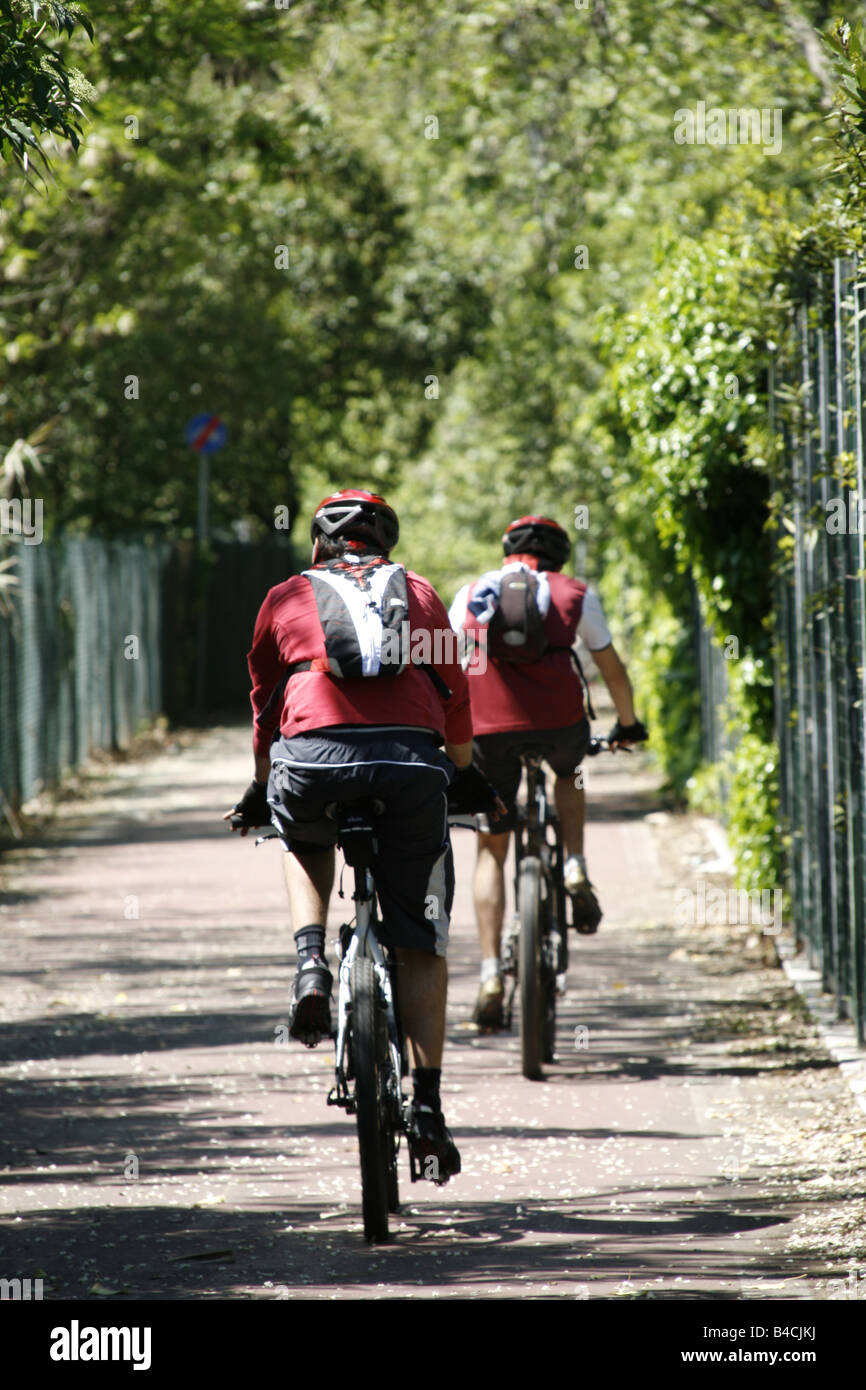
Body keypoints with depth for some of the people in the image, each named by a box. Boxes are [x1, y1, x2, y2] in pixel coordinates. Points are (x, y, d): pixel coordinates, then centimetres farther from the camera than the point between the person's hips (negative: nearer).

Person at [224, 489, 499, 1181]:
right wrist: (466, 776, 44)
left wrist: (260, 791, 44)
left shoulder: (287, 597, 23)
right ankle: (427, 1104, 2)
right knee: (421, 943, 9)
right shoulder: (419, 592, 25)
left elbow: (265, 703, 30)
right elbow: (455, 695, 29)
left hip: (313, 759, 0)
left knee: (305, 842, 35)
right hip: (411, 761, 0)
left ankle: (312, 961, 9)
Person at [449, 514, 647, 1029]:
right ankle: (576, 872, 15)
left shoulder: (471, 594, 22)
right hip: (559, 717, 0)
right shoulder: (575, 593, 19)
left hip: (489, 727, 0)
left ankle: (491, 976, 2)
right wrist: (628, 724, 45)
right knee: (568, 775, 37)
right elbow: (612, 668, 29)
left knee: (492, 850, 12)